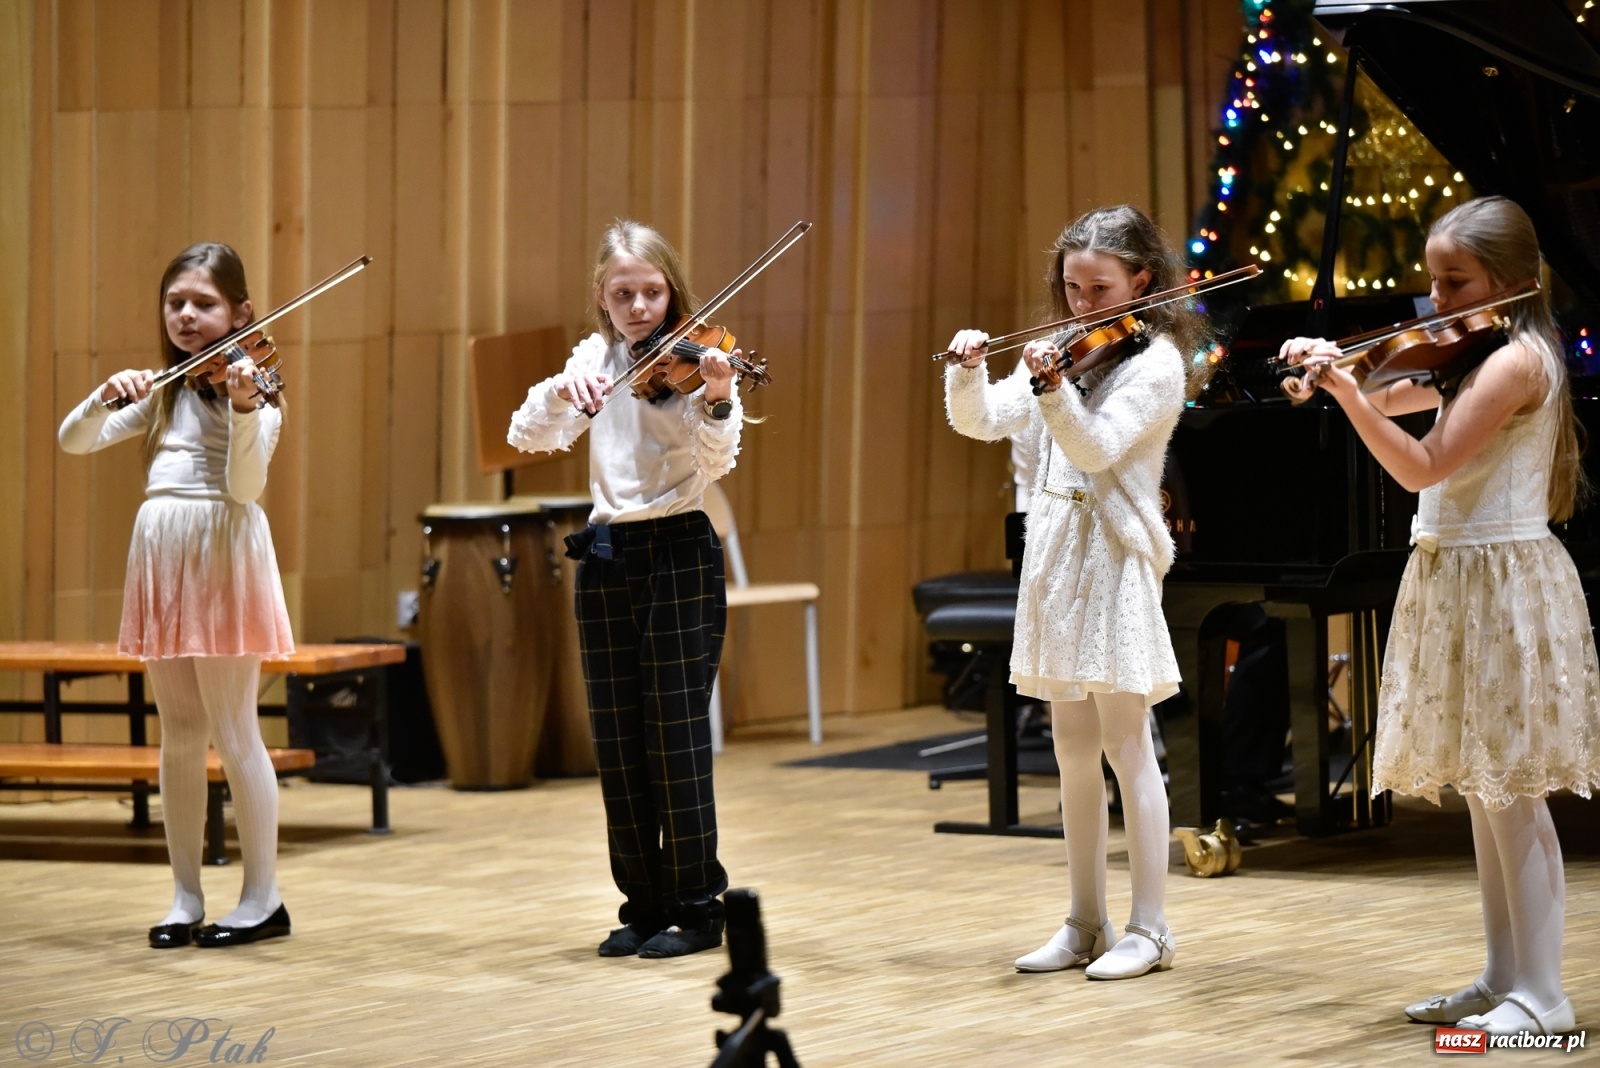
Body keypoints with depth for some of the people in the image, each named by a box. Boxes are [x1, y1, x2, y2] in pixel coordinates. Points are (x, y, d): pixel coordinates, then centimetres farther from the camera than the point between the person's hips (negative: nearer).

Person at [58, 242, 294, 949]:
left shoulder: (251, 388, -4)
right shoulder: (160, 394, 14)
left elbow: (244, 486, -17)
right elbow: (75, 441, 6)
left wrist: (244, 409, -32)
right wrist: (106, 397, -14)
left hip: (222, 560, -6)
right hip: (160, 558, 6)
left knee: (233, 733, -4)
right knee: (179, 737, 8)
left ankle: (263, 898, 4)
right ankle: (186, 897, 13)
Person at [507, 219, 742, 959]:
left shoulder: (692, 363, -5)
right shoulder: (595, 360, 9)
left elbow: (716, 465, -18)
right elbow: (529, 437, -1)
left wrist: (716, 403, -37)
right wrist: (561, 391, -20)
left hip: (678, 555, -5)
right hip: (606, 557, 5)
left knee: (677, 737, -4)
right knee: (617, 743, 8)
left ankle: (697, 906, 4)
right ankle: (644, 904, 17)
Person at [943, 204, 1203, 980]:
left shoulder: (1156, 364, -8)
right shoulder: (1063, 354, 12)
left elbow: (1096, 449, -20)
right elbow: (981, 422, 6)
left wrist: (1053, 389, -35)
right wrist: (966, 371, -13)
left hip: (1115, 564, -7)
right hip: (1055, 558, 7)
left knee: (1126, 746, -5)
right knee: (1073, 752, 10)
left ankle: (1149, 930, 0)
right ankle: (1086, 924, 16)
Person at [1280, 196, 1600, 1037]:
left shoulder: (1515, 361, -16)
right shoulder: (1471, 361, 12)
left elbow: (1422, 467, -22)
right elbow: (1390, 401, 19)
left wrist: (1342, 386, -25)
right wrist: (1331, 370, -1)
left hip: (1502, 585, -10)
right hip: (1459, 583, 10)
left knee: (1511, 794, -7)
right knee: (1482, 792, 12)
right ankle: (1503, 979, 18)